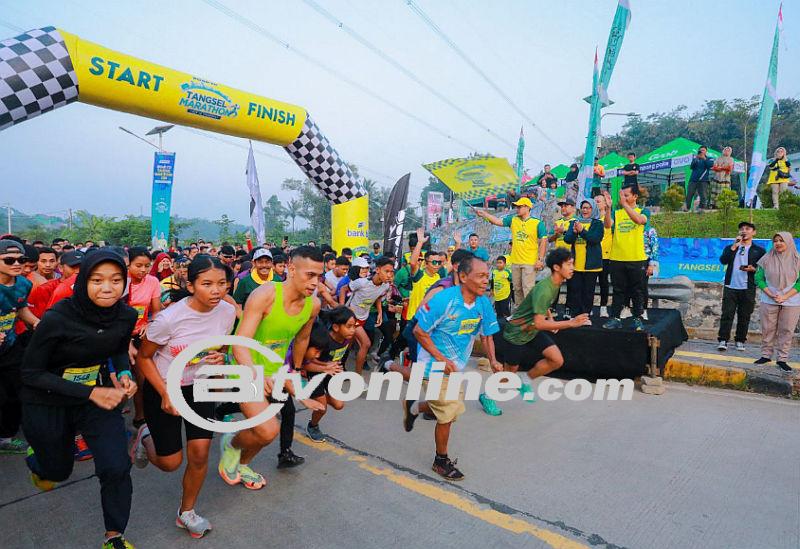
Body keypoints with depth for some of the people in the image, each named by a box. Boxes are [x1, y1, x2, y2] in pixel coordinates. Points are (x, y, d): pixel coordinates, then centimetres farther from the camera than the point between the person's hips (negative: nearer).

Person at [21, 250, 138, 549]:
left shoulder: (126, 315, -14)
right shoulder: (57, 319, -26)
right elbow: (31, 373, -17)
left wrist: (124, 374, -15)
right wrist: (90, 392, -26)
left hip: (99, 394, 2)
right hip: (47, 404, -2)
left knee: (117, 468, -11)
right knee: (58, 471, 19)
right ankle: (36, 456, 58)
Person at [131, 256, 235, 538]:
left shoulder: (228, 311, -16)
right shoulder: (169, 318, -29)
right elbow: (143, 358, -13)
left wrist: (219, 358, -19)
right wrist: (165, 394, -19)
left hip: (199, 387, 3)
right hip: (161, 389, -3)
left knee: (200, 453, -1)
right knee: (170, 463, 5)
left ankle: (186, 512, 26)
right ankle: (146, 437, 39)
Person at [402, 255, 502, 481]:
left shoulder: (484, 304, -9)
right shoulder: (444, 299, -27)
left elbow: (486, 335, 4)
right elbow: (419, 331, -20)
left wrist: (493, 361, -12)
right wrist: (441, 359, -23)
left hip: (457, 365, 7)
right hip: (435, 365, -7)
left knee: (452, 408, 21)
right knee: (448, 414, 2)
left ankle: (413, 407, 47)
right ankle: (441, 461, 27)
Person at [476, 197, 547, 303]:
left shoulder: (537, 223, -4)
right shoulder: (513, 220, 8)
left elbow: (543, 241, -4)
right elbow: (498, 222, 6)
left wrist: (540, 259, -9)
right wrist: (484, 214, -4)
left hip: (530, 263, -5)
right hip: (515, 262, 5)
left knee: (528, 289, -8)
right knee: (517, 289, 12)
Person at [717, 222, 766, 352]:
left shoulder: (759, 251, 9)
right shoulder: (730, 248, 14)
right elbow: (723, 260, -5)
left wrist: (753, 269, -16)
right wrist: (734, 246, -11)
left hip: (748, 289, 0)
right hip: (730, 287, 0)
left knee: (744, 316, 4)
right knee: (727, 314, -4)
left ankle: (740, 341, 13)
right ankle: (723, 340, -3)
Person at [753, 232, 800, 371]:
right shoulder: (766, 259, 0)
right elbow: (759, 279, 2)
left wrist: (785, 296, -12)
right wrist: (771, 294, -9)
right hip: (769, 301, 1)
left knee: (786, 331, 4)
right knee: (767, 329, 5)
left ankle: (782, 359, 12)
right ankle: (766, 355, 17)